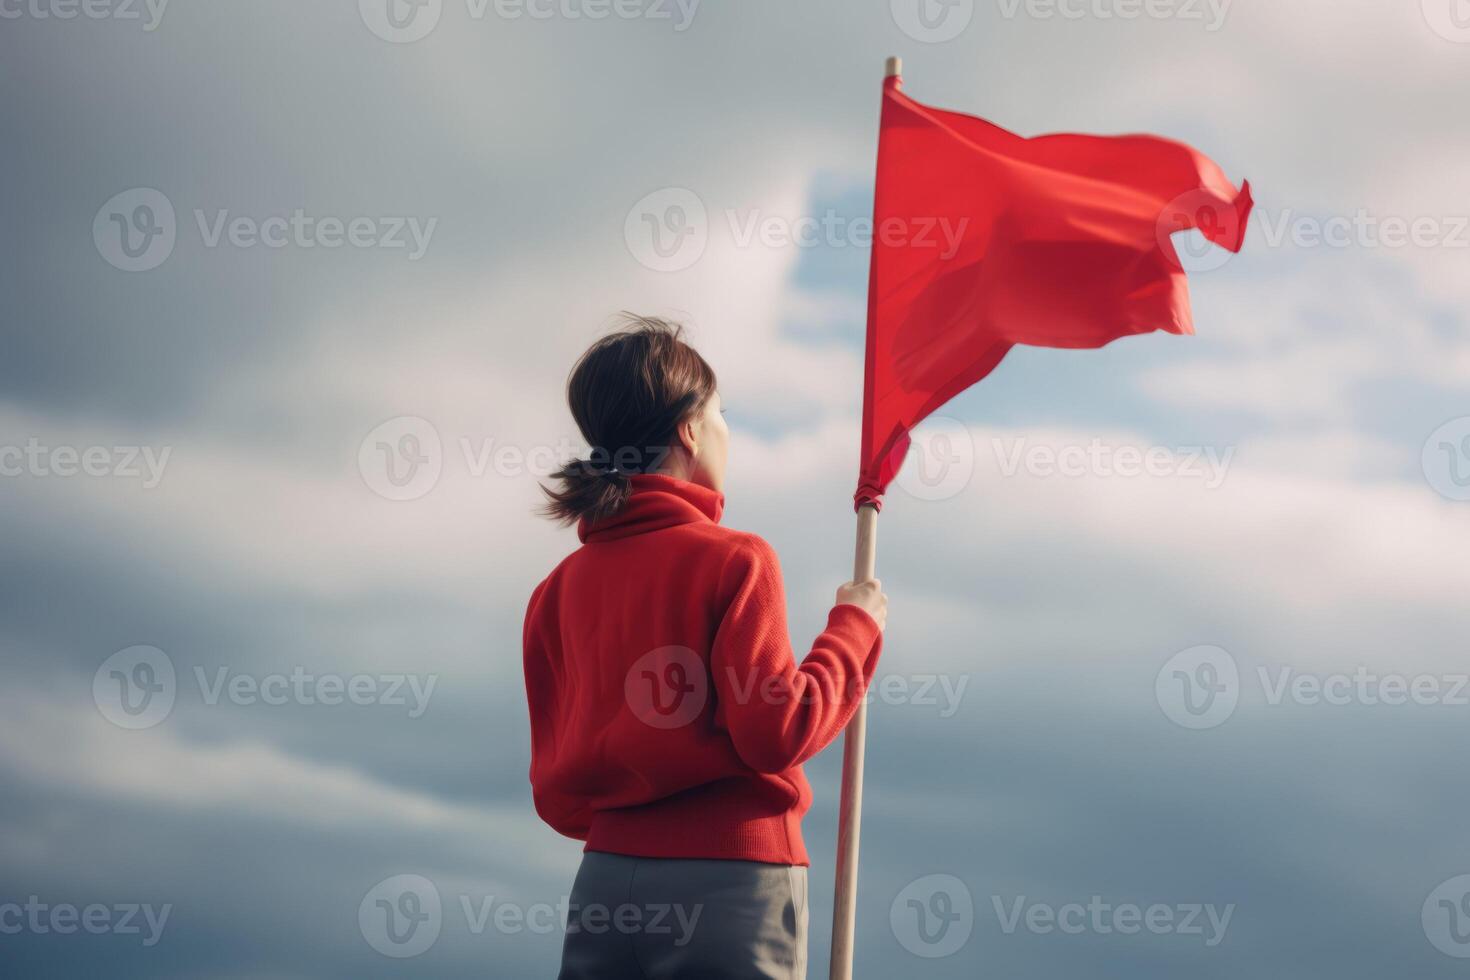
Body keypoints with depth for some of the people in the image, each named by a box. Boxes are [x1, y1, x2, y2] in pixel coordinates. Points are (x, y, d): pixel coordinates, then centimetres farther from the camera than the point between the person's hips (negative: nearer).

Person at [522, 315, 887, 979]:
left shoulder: (559, 588, 10)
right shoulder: (733, 561, -7)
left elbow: (553, 787, 11)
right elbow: (775, 731, -13)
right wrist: (855, 627, 0)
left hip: (605, 880, 5)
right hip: (734, 873, -5)